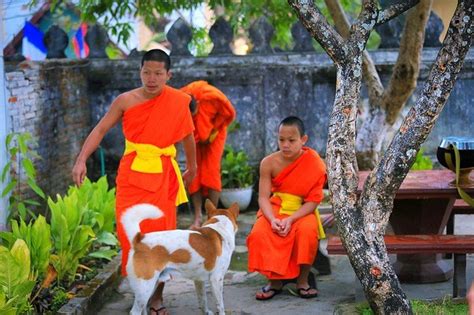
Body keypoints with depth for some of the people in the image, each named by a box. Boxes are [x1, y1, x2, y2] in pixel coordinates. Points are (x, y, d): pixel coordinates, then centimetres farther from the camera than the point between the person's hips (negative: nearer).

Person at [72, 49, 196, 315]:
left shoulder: (179, 102, -2)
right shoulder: (126, 101, -4)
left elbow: (188, 135, 13)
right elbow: (100, 130, -2)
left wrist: (192, 168, 24)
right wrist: (82, 160, -14)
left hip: (162, 176, 0)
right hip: (132, 173, 0)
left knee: (161, 234, -1)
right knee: (130, 231, -7)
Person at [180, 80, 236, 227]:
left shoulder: (213, 97, -36)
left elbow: (229, 114, -16)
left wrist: (212, 132, -16)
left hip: (214, 130, -2)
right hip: (192, 133, 2)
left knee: (211, 169, -12)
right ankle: (198, 217, -6)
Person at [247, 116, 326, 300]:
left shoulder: (314, 164, -13)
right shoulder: (269, 163, -9)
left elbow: (313, 201, -14)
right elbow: (263, 197, -10)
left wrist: (290, 220, -27)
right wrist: (272, 219, -30)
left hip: (302, 212, -2)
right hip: (275, 210, 2)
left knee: (307, 231, -35)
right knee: (259, 233, -28)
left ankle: (303, 280, -12)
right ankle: (274, 280, -7)